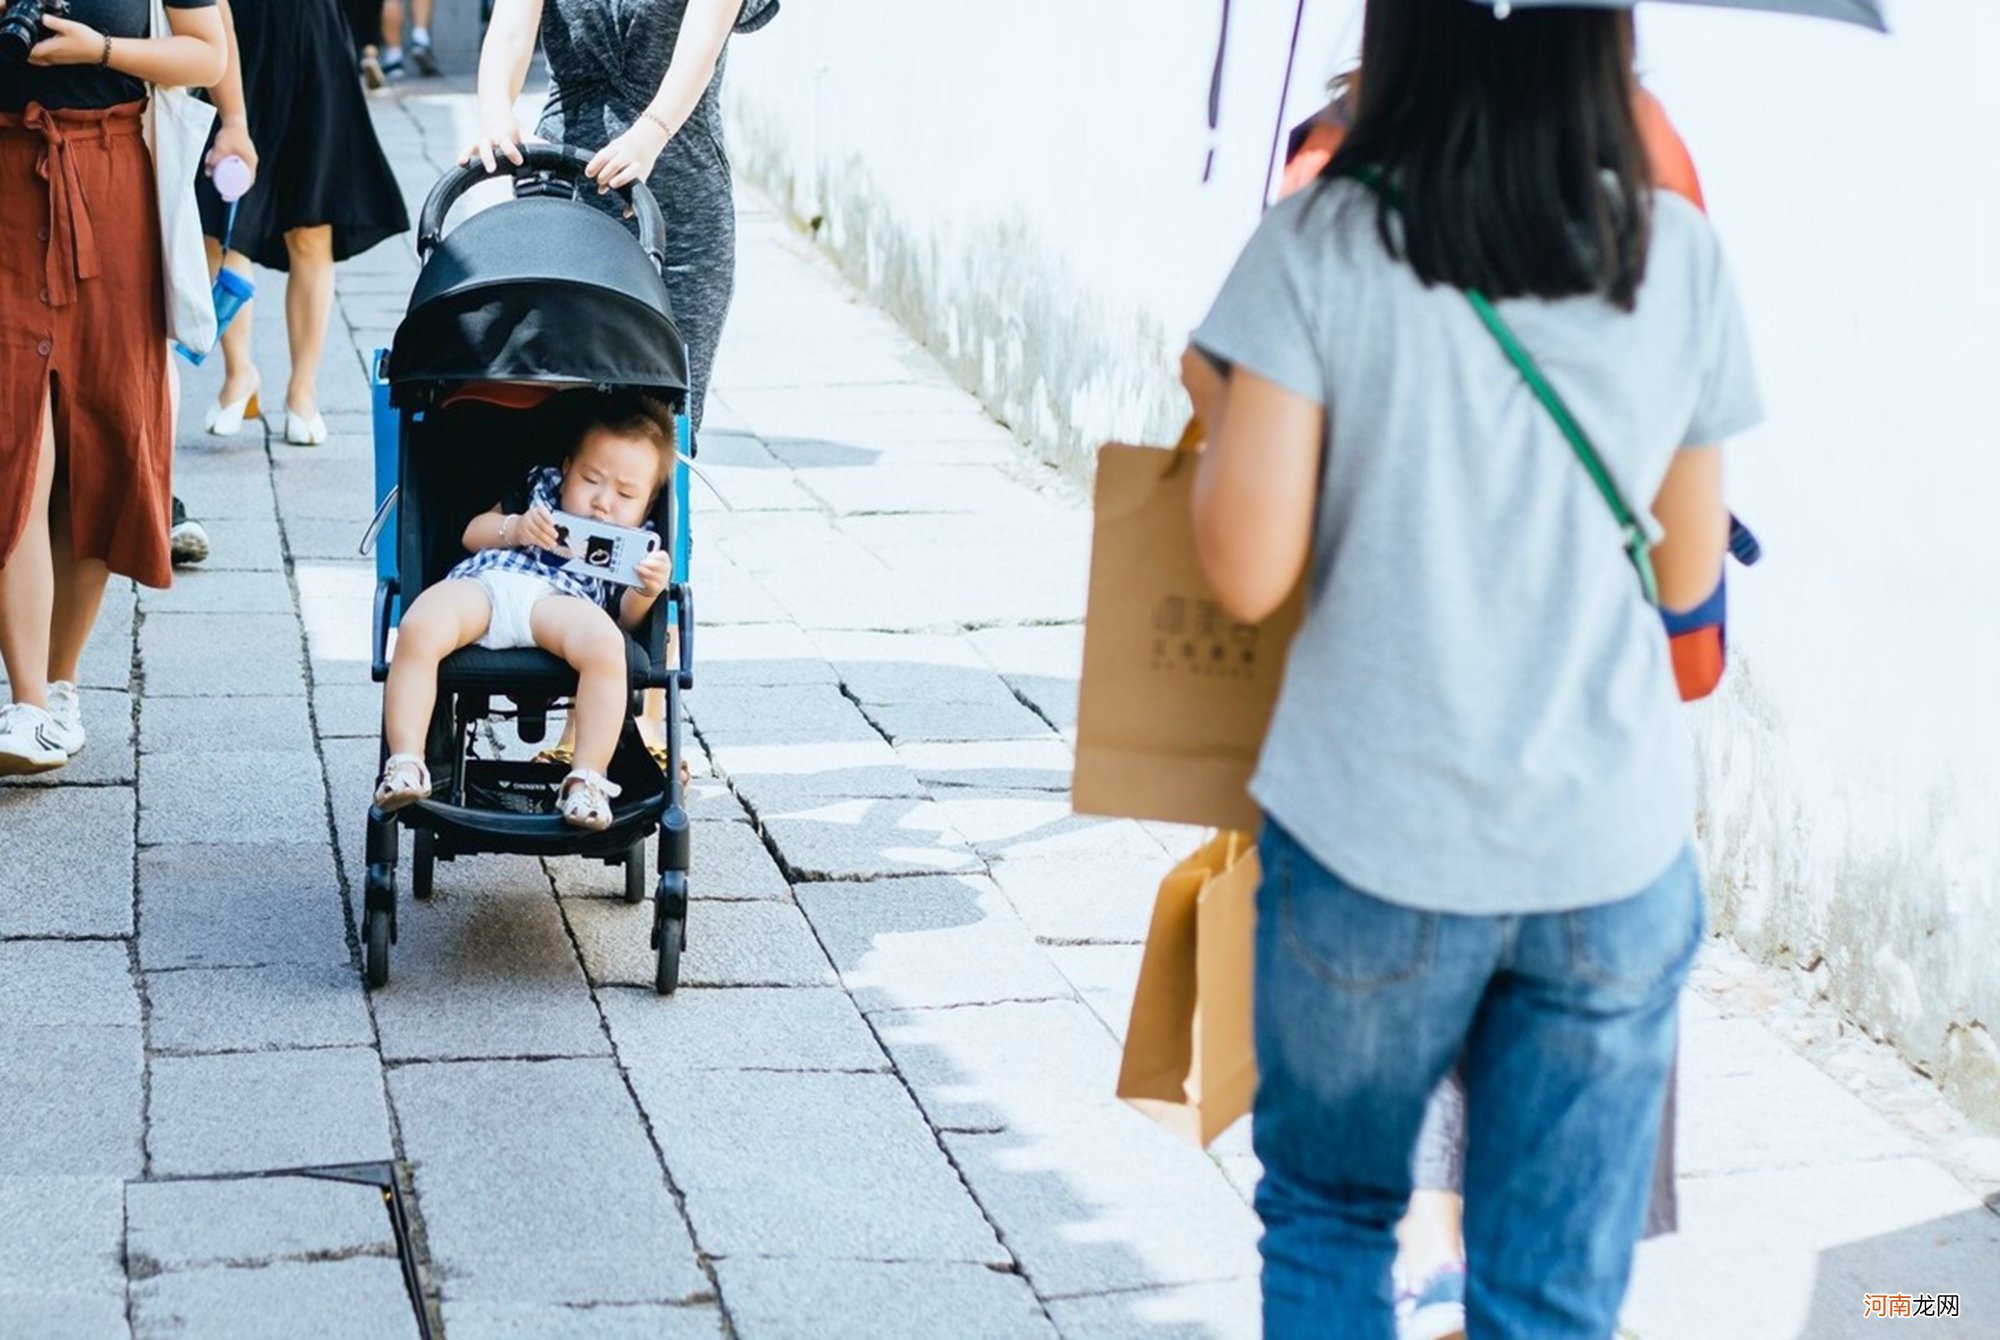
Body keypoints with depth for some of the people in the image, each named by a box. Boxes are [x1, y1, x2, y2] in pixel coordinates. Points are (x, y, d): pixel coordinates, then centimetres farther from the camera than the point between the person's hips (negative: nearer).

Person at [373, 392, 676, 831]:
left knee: (606, 643, -37)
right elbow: (473, 534, 27)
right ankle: (405, 764, -30)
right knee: (418, 631, -33)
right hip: (483, 580, 1)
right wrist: (515, 528, 6)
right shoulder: (541, 487, 33)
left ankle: (588, 780, -33)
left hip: (559, 601, -1)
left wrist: (646, 591, -6)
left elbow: (626, 620, 16)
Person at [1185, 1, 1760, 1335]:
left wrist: (1221, 403, 6)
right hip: (1616, 851, 2)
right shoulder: (1680, 256, -2)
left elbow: (1248, 569, -12)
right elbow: (1688, 574, 6)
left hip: (1374, 842, -1)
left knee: (1327, 1220, 21)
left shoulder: (1320, 247, -10)